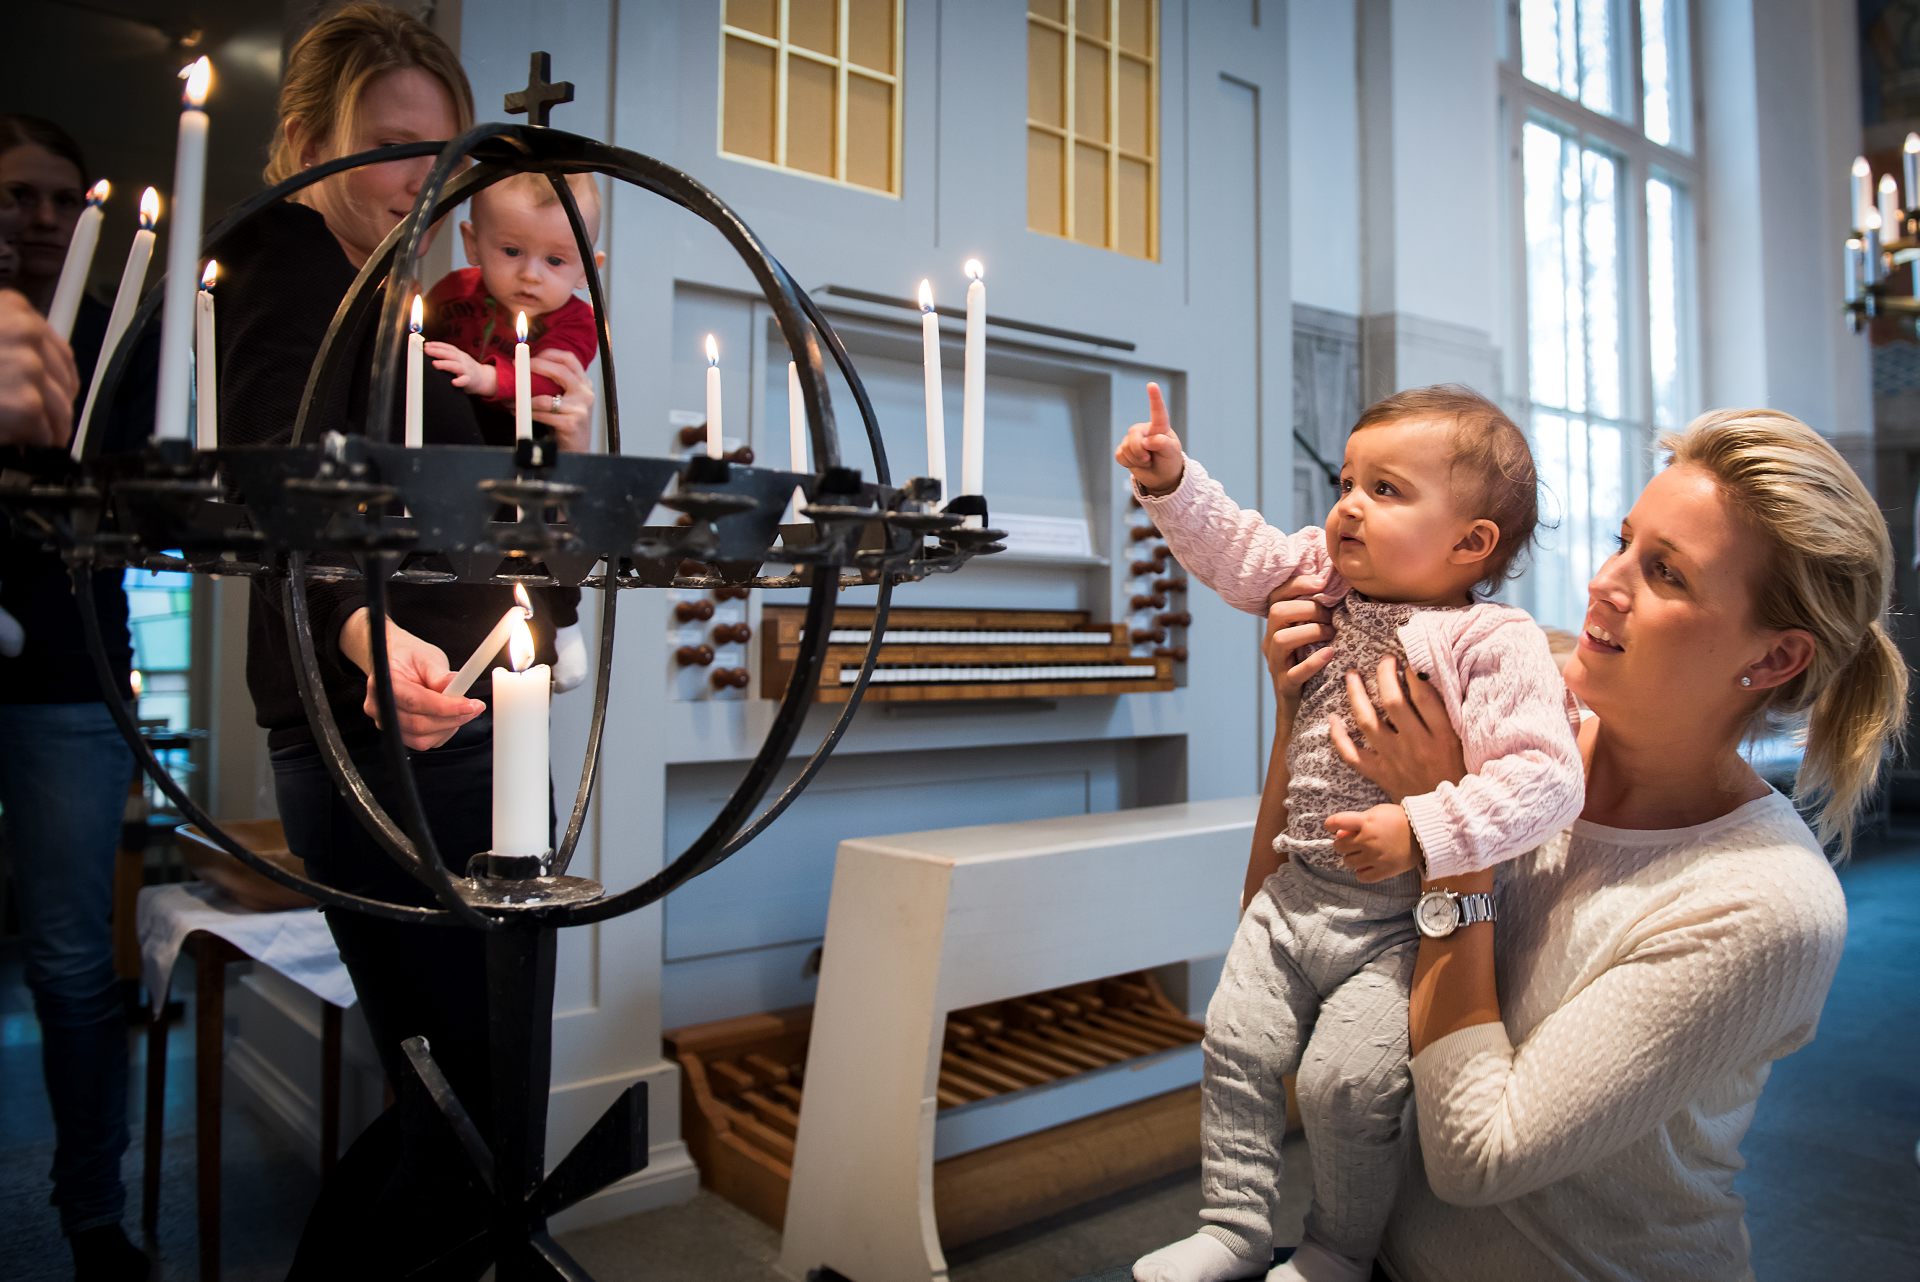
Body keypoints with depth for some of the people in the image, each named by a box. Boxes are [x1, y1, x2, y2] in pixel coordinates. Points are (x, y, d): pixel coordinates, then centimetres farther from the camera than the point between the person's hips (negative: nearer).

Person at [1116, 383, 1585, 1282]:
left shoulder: (1495, 642, -18)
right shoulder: (1329, 583, 4)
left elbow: (1545, 778, -25)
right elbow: (1239, 554, 9)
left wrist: (1420, 830, -31)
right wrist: (1172, 482, -4)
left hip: (1399, 917, -6)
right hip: (1295, 890, 6)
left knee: (1347, 1083, -4)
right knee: (1238, 1048, 6)